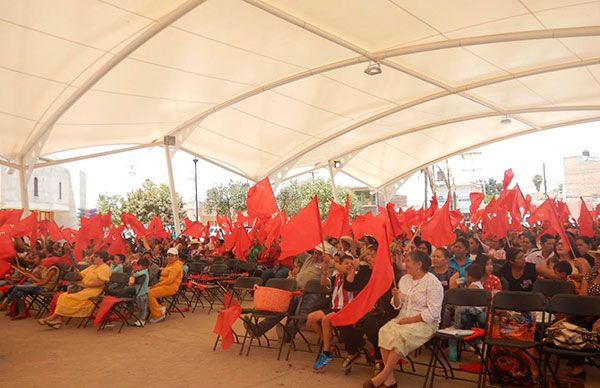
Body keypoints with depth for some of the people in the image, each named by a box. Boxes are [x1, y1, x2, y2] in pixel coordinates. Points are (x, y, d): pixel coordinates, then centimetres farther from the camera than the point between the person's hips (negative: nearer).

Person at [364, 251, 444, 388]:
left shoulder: (432, 282, -9)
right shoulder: (404, 279, 12)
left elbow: (432, 312, -15)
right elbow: (398, 306, 16)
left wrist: (410, 320, -19)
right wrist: (395, 297, -6)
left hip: (425, 322, -6)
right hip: (404, 319, 6)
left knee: (400, 335, -32)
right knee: (385, 331, -23)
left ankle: (383, 376, -19)